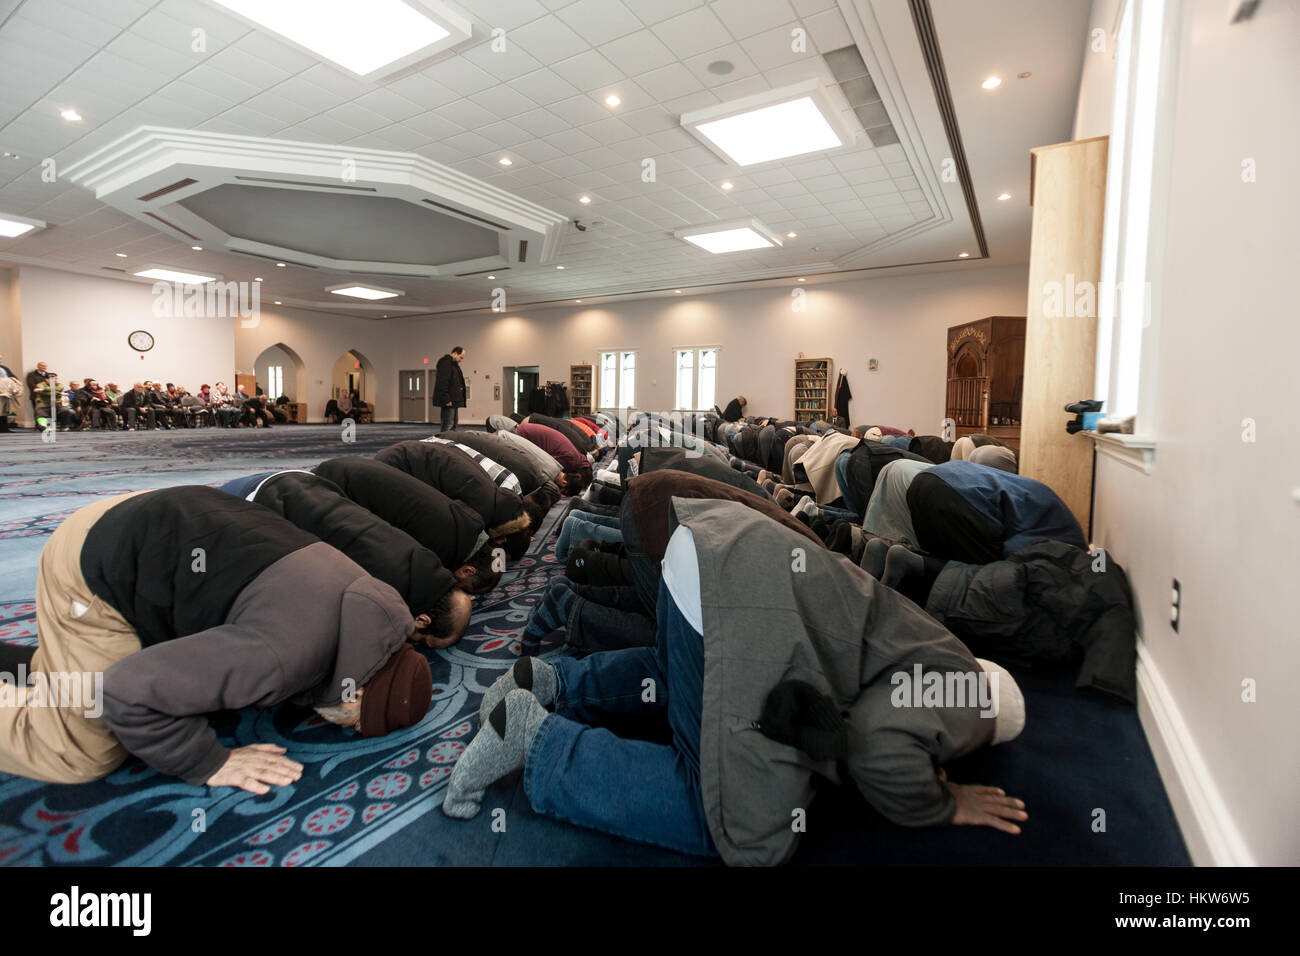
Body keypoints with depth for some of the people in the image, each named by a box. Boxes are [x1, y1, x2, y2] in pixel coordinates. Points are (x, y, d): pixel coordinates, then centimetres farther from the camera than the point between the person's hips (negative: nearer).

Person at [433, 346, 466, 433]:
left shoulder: (453, 364, 21)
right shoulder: (445, 363, -11)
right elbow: (442, 383, -19)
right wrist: (446, 400, -23)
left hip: (454, 400, 10)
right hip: (449, 401, -10)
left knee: (453, 424, 11)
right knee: (448, 425, -12)